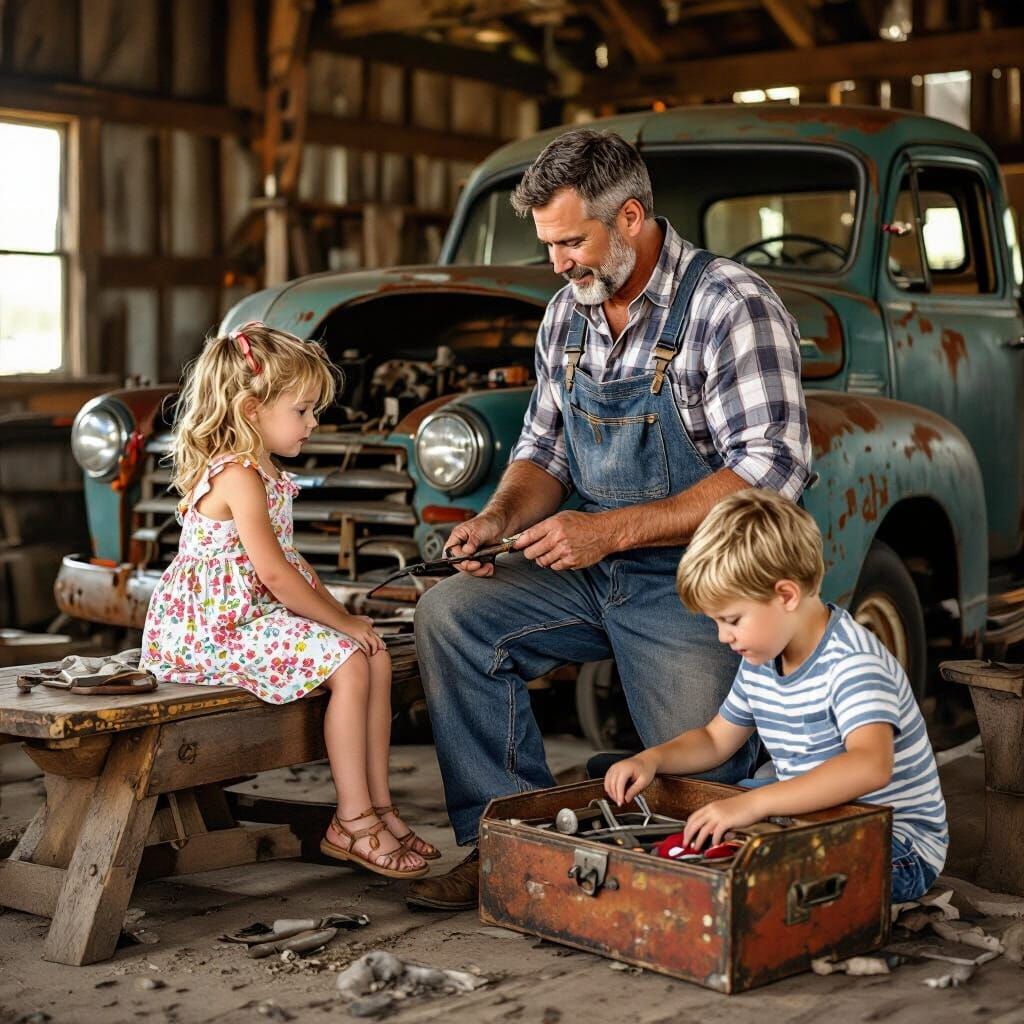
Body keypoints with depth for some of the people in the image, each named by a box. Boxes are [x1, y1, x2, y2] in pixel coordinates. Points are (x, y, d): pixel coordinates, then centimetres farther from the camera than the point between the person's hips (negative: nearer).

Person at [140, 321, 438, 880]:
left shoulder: (261, 473, 15)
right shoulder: (238, 476, -18)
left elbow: (290, 564, 19)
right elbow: (275, 573, -23)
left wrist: (338, 612, 8)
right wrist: (342, 621, -15)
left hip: (253, 617, 10)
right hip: (216, 629, -10)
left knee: (376, 658, 2)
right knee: (349, 664, -22)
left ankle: (378, 806, 6)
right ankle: (352, 822, -13)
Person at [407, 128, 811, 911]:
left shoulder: (732, 306, -16)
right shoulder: (567, 316, 6)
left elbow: (773, 471, -24)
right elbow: (544, 450, 16)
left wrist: (613, 529, -27)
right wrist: (502, 517, -8)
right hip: (592, 576, 6)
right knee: (451, 613, -15)